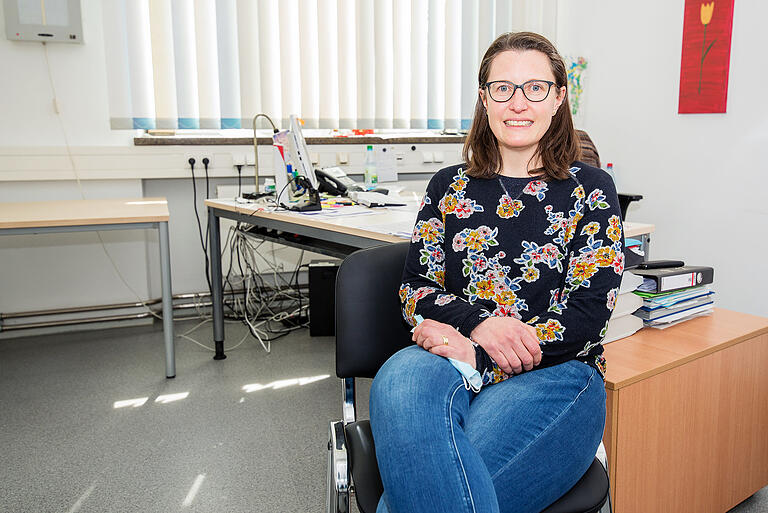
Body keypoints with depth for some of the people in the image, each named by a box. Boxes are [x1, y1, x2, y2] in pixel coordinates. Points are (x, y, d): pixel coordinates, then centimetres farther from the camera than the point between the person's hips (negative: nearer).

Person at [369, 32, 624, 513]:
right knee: (401, 380, -36)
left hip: (554, 374, -2)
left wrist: (477, 357, -15)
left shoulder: (590, 188, 7)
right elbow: (414, 288, 8)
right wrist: (477, 323, -14)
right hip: (454, 360, 3)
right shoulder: (449, 186, 15)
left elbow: (588, 314, -3)